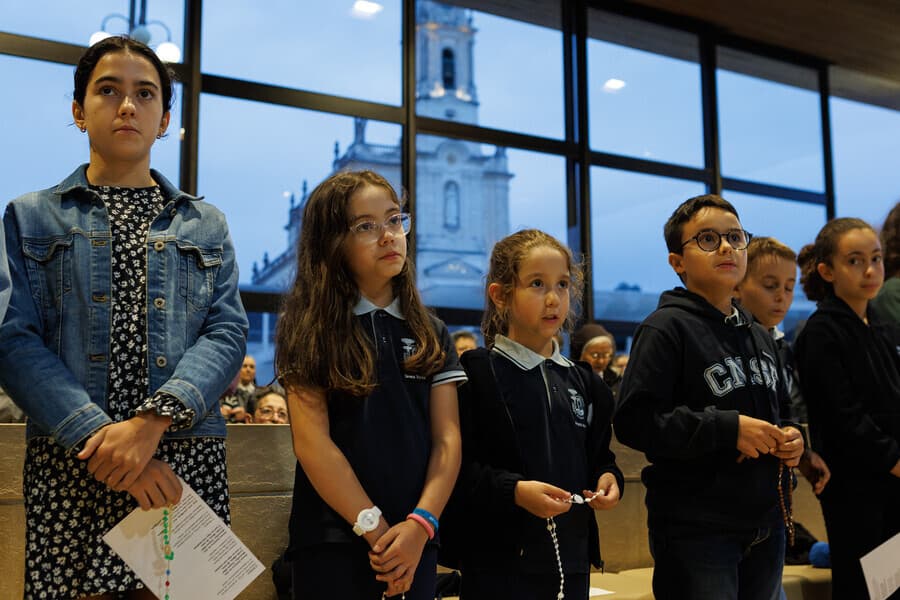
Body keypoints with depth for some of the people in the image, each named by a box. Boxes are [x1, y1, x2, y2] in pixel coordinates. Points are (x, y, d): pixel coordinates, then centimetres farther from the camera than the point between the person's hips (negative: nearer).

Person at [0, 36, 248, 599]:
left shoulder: (206, 225, 13)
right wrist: (101, 438, -17)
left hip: (186, 462, 1)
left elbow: (228, 332, 1)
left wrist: (151, 422, -16)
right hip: (70, 464, -1)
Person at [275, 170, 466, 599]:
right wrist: (376, 529, -13)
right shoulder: (308, 329, -3)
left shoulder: (432, 334, 8)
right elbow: (312, 442, -10)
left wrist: (419, 525, -11)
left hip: (415, 541, 3)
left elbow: (447, 440, 2)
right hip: (332, 541, -3)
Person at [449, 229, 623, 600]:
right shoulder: (475, 374, -8)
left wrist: (608, 478, -1)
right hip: (499, 562, -5)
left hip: (572, 560, 6)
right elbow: (455, 468, -14)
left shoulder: (584, 383, 12)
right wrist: (513, 491, -24)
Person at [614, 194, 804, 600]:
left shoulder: (760, 337, 15)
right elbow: (634, 421, -19)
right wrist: (729, 428, -20)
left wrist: (792, 440, 4)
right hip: (696, 532, -7)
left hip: (767, 526, 8)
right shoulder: (666, 328, -10)